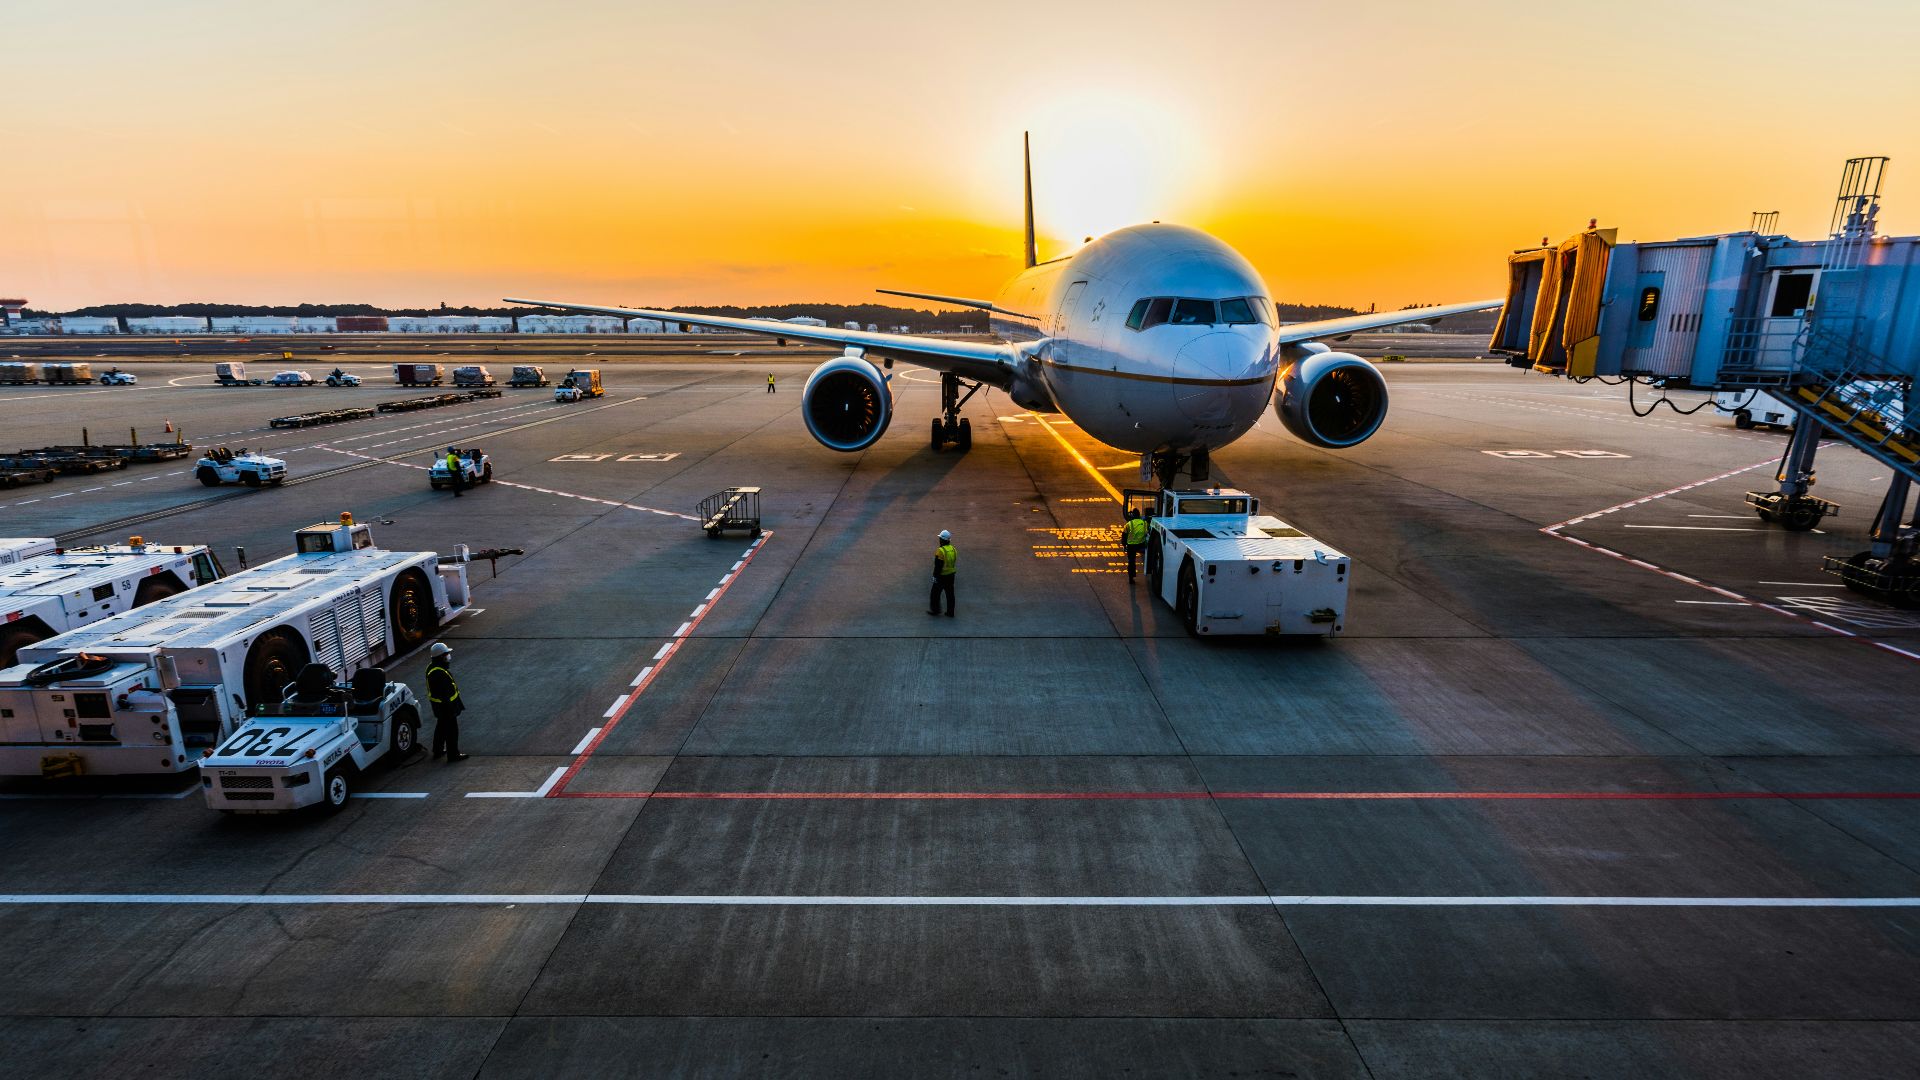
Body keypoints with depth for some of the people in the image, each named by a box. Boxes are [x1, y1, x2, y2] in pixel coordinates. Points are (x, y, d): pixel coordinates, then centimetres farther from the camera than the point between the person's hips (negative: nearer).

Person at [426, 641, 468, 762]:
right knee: (452, 730, 2)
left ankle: (438, 750, 40)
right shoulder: (439, 673, -32)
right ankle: (453, 755, 11)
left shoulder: (432, 667, 2)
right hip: (445, 705, -10)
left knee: (441, 727, 25)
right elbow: (444, 694, -29)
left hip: (438, 705, 10)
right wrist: (450, 709, -22)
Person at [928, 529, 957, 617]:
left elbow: (938, 566, -21)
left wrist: (935, 576, -14)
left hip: (942, 576, -7)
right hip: (951, 575, 7)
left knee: (935, 593, 9)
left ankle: (935, 610, 19)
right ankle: (950, 612, 16)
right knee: (950, 594, 12)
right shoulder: (953, 549, 3)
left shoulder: (940, 551, -22)